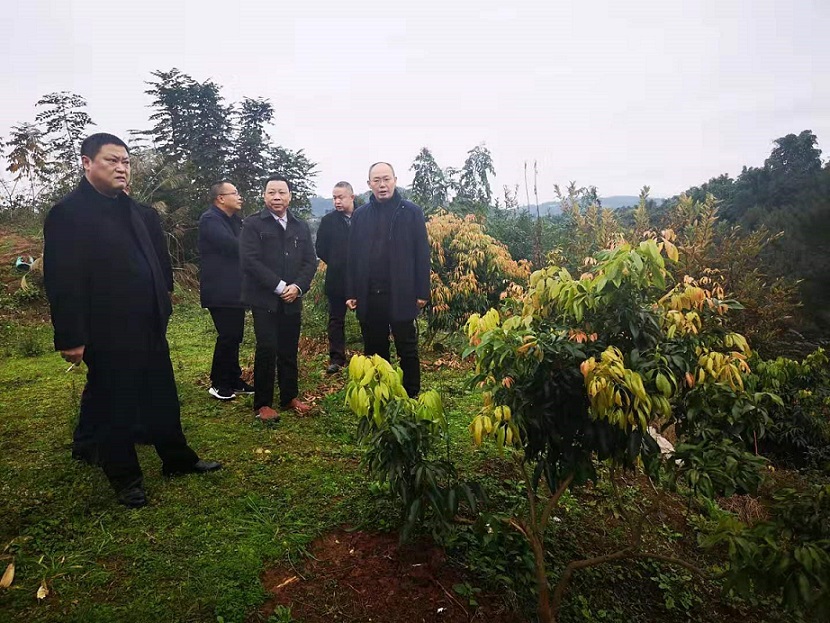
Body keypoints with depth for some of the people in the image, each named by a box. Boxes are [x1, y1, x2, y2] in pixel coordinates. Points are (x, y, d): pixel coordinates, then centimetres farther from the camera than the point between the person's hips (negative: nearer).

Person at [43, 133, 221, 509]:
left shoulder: (137, 211, 10)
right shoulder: (68, 213, -11)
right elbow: (63, 281, -14)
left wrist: (162, 304, 12)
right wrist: (71, 338, -16)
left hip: (150, 327, 7)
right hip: (107, 333, -7)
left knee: (162, 398, 16)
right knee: (113, 407, 10)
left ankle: (177, 459, 31)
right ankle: (124, 477, 26)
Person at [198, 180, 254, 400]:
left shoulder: (234, 219, 17)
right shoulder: (210, 219, -12)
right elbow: (232, 245, -24)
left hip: (235, 289, 9)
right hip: (220, 291, -9)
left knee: (234, 336, 12)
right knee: (227, 336, -6)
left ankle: (233, 380, 22)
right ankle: (218, 384, 9)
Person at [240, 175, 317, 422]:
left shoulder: (301, 227, 13)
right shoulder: (253, 224, 0)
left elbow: (310, 261, 8)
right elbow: (250, 260, -10)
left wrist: (298, 287, -9)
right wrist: (279, 286, -15)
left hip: (292, 299, 4)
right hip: (264, 299, -4)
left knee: (289, 350, 9)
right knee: (267, 350, -4)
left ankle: (289, 397, 23)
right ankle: (262, 404, 9)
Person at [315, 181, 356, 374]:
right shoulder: (328, 220, 3)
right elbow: (320, 249, 4)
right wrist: (336, 264, 0)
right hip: (337, 279, 1)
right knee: (336, 319, 7)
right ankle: (336, 358, 15)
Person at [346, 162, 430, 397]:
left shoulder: (412, 212, 1)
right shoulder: (360, 215, 10)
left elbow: (422, 254, -2)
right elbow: (353, 256, 8)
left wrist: (422, 292, -7)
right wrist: (351, 293, 3)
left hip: (402, 295, -3)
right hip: (369, 296, 3)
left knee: (407, 350, 6)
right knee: (374, 351, 12)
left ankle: (411, 396, 18)